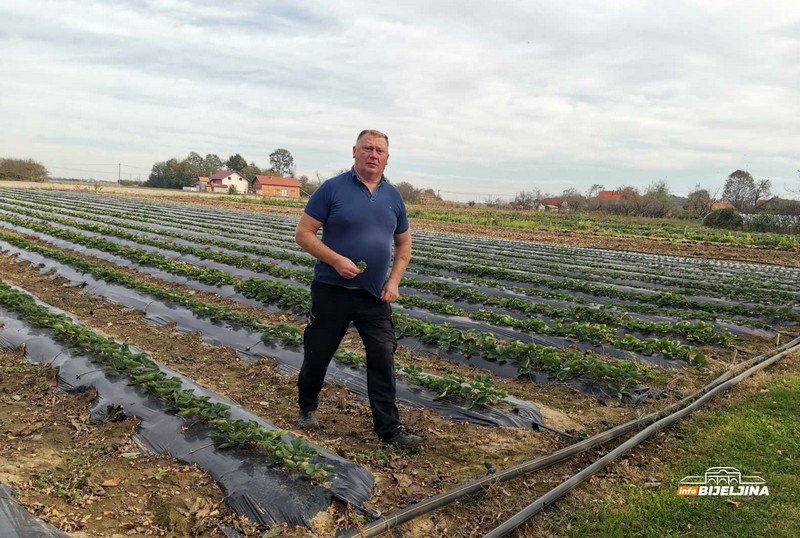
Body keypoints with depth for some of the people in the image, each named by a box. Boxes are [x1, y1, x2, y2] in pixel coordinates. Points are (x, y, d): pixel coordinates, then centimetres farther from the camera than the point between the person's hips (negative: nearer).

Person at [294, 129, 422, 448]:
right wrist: (336, 260, -20)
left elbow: (403, 244, 15)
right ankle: (307, 409, 37)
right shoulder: (332, 189, -6)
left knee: (383, 360, 1)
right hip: (332, 291, -3)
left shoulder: (393, 197, 7)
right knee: (318, 354, 12)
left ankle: (389, 428, 12)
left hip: (376, 296, 3)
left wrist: (394, 281, 1)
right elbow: (303, 234, -7)